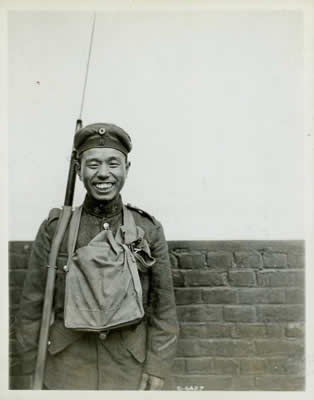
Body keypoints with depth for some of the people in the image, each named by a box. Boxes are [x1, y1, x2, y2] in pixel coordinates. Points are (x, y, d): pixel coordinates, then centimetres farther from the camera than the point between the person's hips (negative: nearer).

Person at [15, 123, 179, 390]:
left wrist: (158, 368, -5)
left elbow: (163, 305, -4)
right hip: (65, 371, 0)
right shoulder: (55, 228, -9)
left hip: (129, 370, 1)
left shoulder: (149, 230, -8)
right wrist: (33, 371, 0)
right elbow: (33, 304, -3)